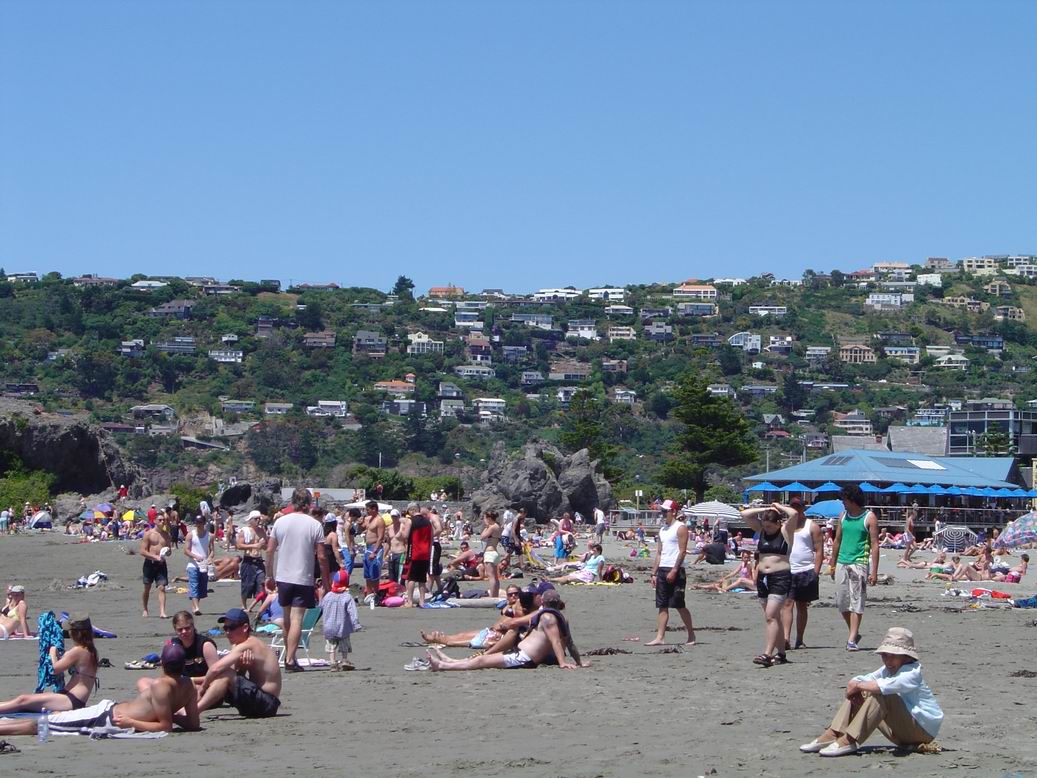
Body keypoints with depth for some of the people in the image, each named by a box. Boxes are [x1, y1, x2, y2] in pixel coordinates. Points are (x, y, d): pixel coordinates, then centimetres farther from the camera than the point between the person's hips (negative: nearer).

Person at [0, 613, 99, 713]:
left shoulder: (77, 651, -14)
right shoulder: (90, 650, 14)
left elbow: (54, 669, -11)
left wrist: (53, 652, 6)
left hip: (71, 701, -9)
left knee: (23, 700, -11)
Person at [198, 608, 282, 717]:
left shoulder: (247, 646, -16)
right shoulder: (236, 646, 15)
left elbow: (216, 668, -26)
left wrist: (203, 688, -11)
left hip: (267, 703, -10)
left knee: (225, 674, -23)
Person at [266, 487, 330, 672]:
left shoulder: (280, 522, 1)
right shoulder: (315, 525, -8)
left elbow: (270, 550, 4)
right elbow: (321, 556, -8)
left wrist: (271, 574, 16)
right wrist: (327, 581, 2)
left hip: (283, 576, 4)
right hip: (303, 579, -3)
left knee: (287, 618, 18)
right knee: (296, 619, -5)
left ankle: (288, 655, 26)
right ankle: (290, 660, -11)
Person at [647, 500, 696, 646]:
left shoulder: (680, 528, -6)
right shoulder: (662, 530, 19)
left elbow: (682, 551, -13)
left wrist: (674, 570, -19)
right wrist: (654, 573, 13)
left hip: (675, 570, -8)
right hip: (662, 570, 8)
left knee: (679, 605, -5)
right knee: (662, 606, 2)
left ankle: (691, 636, 6)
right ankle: (660, 637, -1)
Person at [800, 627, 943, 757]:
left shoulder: (912, 673, -19)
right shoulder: (887, 670, 9)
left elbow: (886, 686, -38)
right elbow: (858, 681, 5)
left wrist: (858, 686, -24)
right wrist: (854, 684, -20)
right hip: (902, 735, 9)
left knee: (881, 695, -32)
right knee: (857, 694, 1)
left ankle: (850, 741, -35)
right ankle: (833, 734, -13)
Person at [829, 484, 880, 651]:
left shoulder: (869, 518, -4)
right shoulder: (843, 516, 12)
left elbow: (875, 545, -7)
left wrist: (874, 571, -12)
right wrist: (832, 565, 16)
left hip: (859, 563, -6)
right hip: (842, 563, 6)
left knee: (856, 603, -6)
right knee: (841, 602, 8)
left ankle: (852, 640, -7)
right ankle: (854, 633, 24)